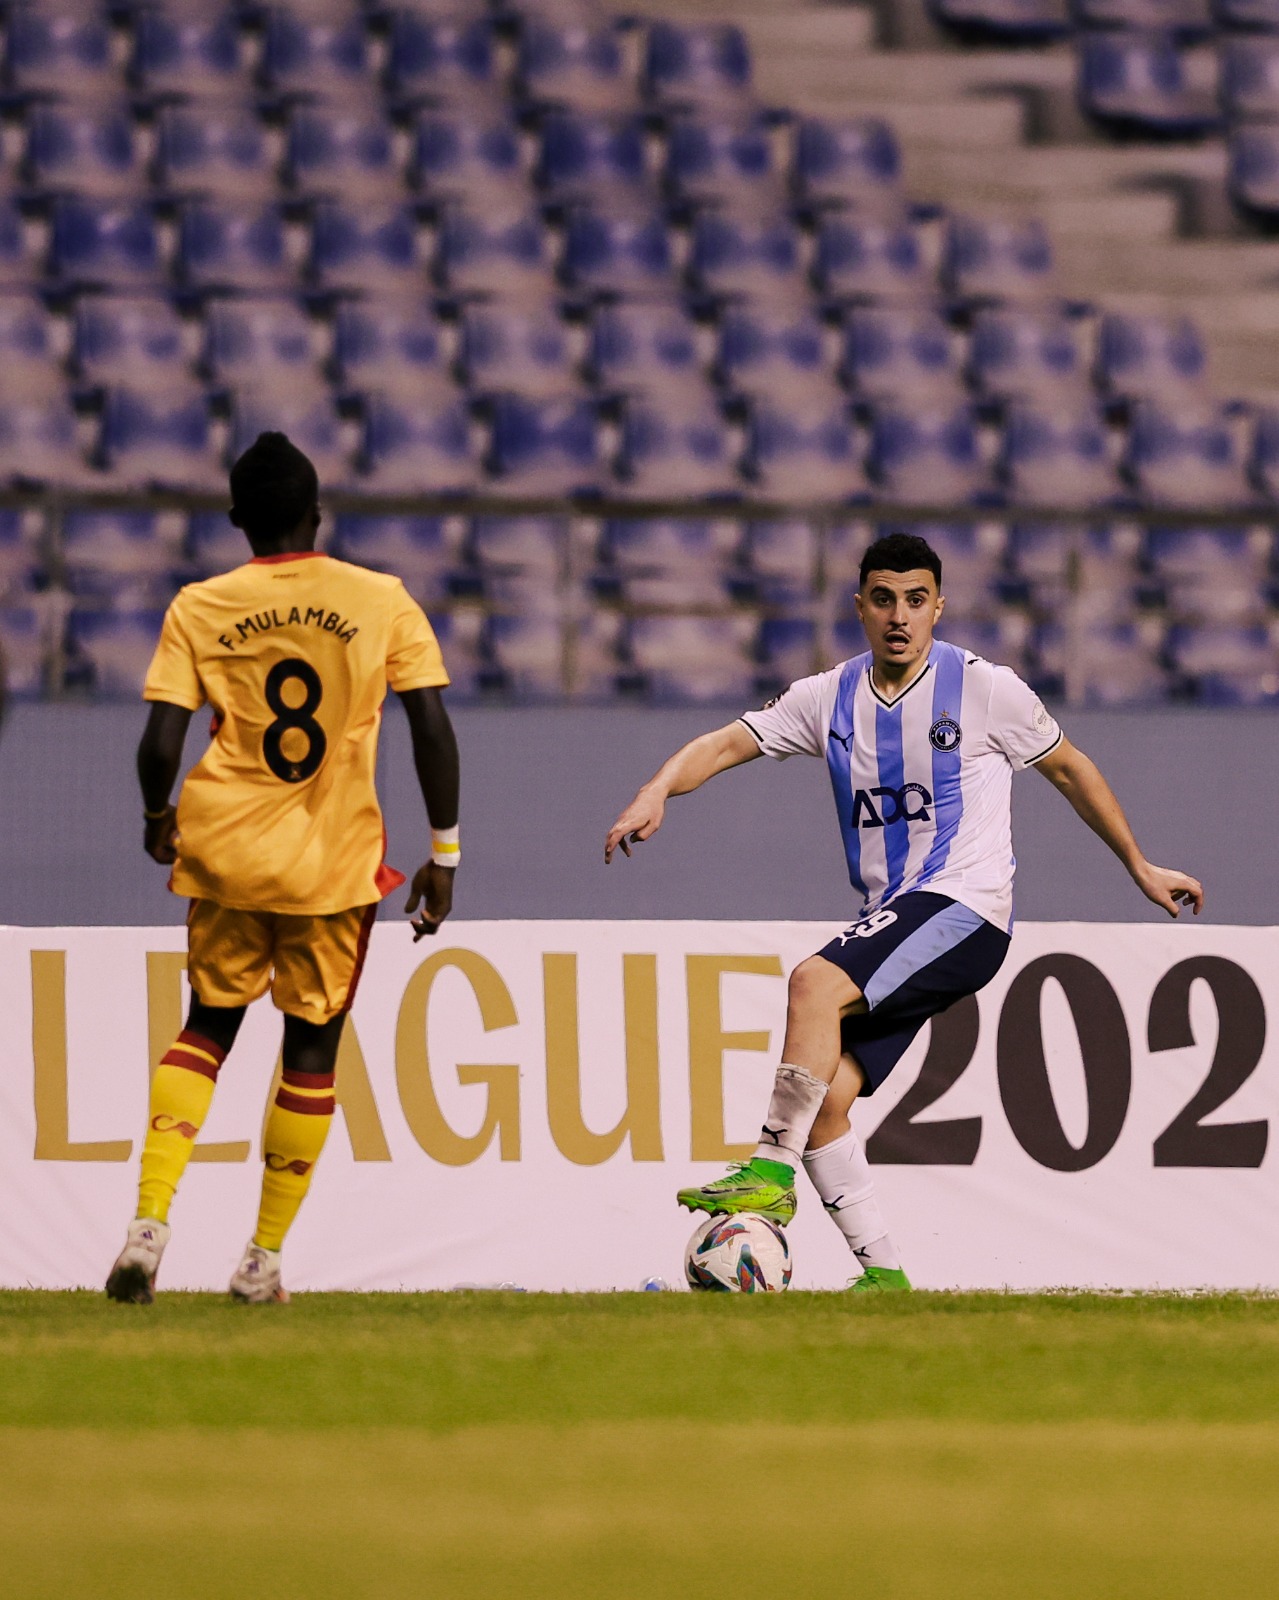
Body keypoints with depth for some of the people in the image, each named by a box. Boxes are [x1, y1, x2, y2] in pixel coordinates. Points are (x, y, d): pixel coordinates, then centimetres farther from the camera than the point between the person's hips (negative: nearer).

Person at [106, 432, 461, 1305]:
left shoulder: (199, 609, -2)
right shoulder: (383, 602, -2)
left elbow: (160, 743, -8)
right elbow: (433, 731, -5)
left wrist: (159, 819, 12)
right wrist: (444, 854, 3)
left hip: (225, 855, 1)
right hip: (337, 864, -1)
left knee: (208, 1029, 15)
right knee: (312, 1048, 11)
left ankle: (149, 1226, -3)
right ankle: (264, 1260, 10)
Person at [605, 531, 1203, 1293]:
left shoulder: (986, 690, 0)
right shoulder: (831, 699, 10)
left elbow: (1069, 768, 13)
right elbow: (728, 744, 6)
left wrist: (1142, 869, 18)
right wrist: (658, 790, -14)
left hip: (965, 909, -6)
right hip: (890, 925, 6)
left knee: (814, 983, -29)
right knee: (824, 1101, -8)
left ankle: (773, 1172, -24)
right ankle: (884, 1274, -1)